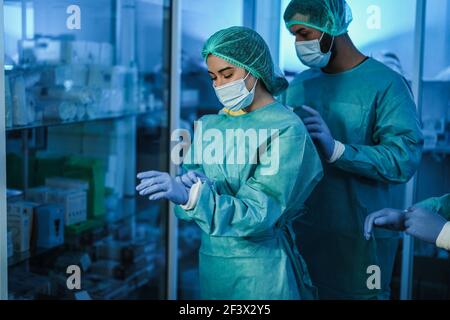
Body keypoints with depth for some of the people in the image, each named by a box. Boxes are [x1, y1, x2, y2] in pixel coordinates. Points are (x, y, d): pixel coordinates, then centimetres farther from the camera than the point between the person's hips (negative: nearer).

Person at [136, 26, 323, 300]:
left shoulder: (286, 129, -12)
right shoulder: (210, 125, 4)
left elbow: (259, 213, -20)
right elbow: (188, 194, 0)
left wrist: (190, 196, -33)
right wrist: (200, 186, -22)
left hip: (259, 268, -5)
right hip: (211, 260, 5)